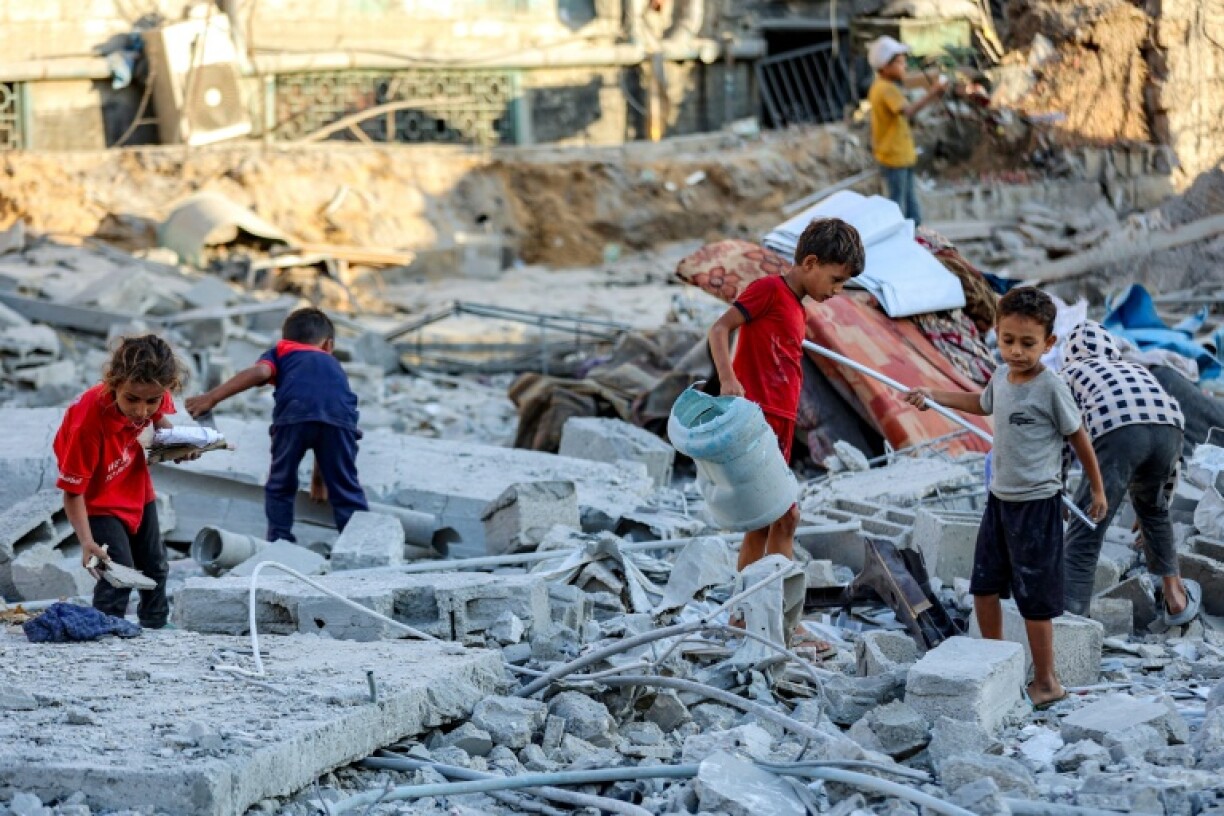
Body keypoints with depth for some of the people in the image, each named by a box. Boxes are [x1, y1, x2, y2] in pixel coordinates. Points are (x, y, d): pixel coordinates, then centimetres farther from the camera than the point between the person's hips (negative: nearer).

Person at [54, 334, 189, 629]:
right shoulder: (88, 420, -44)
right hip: (99, 498, -7)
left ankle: (155, 625, 44)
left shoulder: (153, 394, -27)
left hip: (136, 486, 7)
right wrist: (87, 542, -45)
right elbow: (73, 491, -36)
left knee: (154, 565, 21)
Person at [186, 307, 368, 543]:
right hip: (340, 415, 2)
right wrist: (318, 479, 53)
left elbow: (259, 371, 7)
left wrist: (211, 398, 6)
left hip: (295, 410, -2)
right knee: (346, 489, 14)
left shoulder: (280, 353, 34)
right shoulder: (333, 365, 43)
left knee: (280, 487, 18)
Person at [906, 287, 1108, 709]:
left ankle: (1046, 682, 11)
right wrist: (934, 396, 29)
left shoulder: (1051, 388, -17)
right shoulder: (1001, 377, 3)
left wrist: (1097, 490, 3)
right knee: (984, 587, 13)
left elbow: (1079, 437, -6)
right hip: (1000, 498, 7)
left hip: (1037, 504, -7)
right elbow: (982, 404, 28)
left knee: (1035, 598, -1)